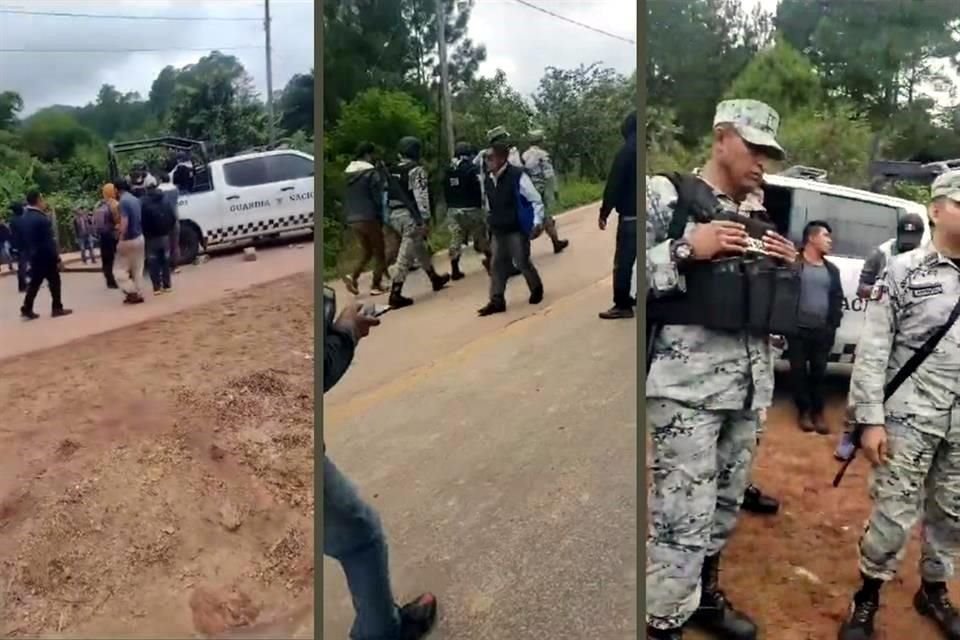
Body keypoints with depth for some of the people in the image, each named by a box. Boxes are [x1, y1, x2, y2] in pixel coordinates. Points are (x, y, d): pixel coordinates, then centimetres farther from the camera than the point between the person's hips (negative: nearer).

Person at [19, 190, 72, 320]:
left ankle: (27, 309, 10)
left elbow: (26, 239, 12)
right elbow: (49, 241, -20)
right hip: (46, 257, -8)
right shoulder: (41, 218, -20)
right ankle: (57, 308, 11)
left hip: (34, 256, 8)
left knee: (34, 283, 11)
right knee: (54, 281, 5)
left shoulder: (25, 217, 6)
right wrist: (57, 258, -15)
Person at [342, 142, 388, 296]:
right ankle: (376, 285, 6)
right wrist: (381, 218, -4)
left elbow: (345, 198, 13)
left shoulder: (348, 173, 11)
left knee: (366, 251, 17)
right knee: (379, 252, 8)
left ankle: (352, 276, -4)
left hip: (352, 220, 7)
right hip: (369, 218, -7)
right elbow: (378, 198, -12)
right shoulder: (372, 173, -10)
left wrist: (347, 216, 16)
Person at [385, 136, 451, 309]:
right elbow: (421, 196, -18)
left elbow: (389, 193, 17)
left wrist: (389, 215, 22)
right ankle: (395, 294, -9)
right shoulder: (416, 170, -11)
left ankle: (435, 278, 40)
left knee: (420, 248, 24)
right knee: (405, 256, -7)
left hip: (395, 214, 9)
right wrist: (425, 219, -18)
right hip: (410, 215, -9)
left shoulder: (393, 171, 14)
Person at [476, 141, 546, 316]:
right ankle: (497, 301, 8)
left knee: (522, 262, 3)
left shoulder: (517, 176, -16)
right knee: (497, 264, 3)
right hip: (498, 230, 6)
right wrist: (490, 222, 19)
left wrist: (538, 222, -18)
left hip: (517, 229, -6)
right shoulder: (488, 179, 4)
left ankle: (537, 289, 30)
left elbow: (536, 200, -12)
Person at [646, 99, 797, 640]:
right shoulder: (665, 196, -5)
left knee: (726, 508, 18)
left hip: (750, 386, 7)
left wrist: (789, 267, 3)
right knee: (683, 519, -6)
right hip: (688, 388, -7)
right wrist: (686, 250, -20)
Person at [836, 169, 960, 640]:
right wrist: (871, 419, -13)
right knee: (893, 516, -1)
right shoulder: (903, 271, -6)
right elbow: (872, 351, -8)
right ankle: (866, 600, 19)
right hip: (909, 417, -4)